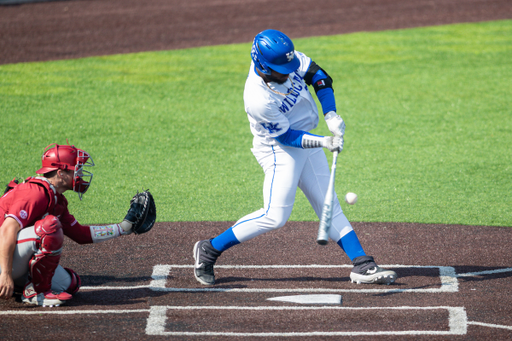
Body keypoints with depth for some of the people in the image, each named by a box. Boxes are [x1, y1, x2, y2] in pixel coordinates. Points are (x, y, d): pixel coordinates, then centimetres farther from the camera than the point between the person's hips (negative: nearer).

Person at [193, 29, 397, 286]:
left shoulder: (285, 58, -15)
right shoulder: (258, 99, -33)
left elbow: (318, 76, -3)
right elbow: (286, 136, -23)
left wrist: (331, 115, -14)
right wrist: (323, 142, -29)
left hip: (308, 142, 8)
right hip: (278, 149, -8)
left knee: (329, 206, 8)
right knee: (275, 216, -12)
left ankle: (362, 266, 10)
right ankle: (209, 250, 0)